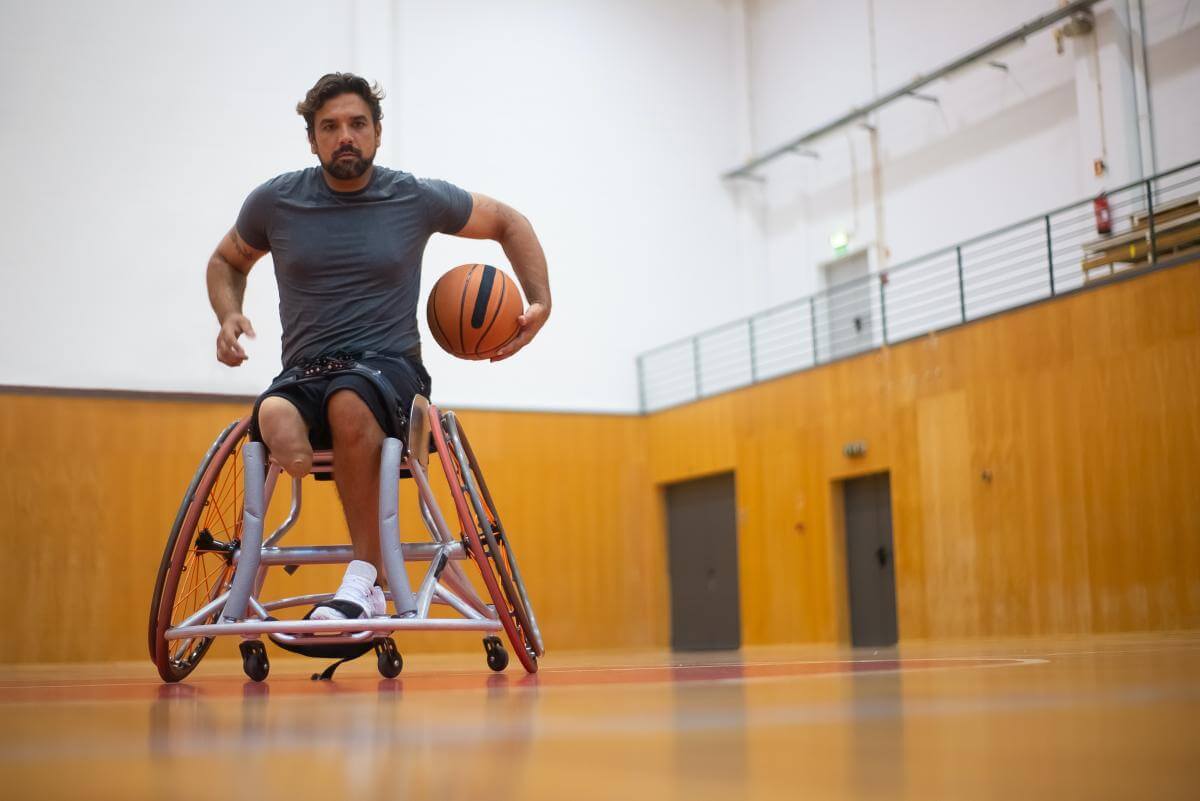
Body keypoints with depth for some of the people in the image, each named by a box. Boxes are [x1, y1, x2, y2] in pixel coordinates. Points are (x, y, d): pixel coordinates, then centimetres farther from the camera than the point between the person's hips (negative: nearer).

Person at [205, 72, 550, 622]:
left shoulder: (419, 199, 3)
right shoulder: (274, 202, 6)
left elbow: (509, 223, 17)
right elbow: (227, 261, 26)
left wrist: (540, 303, 4)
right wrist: (228, 316, 4)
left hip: (391, 370, -2)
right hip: (303, 375, 2)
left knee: (349, 401, -39)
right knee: (274, 417, -36)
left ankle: (363, 583, -34)